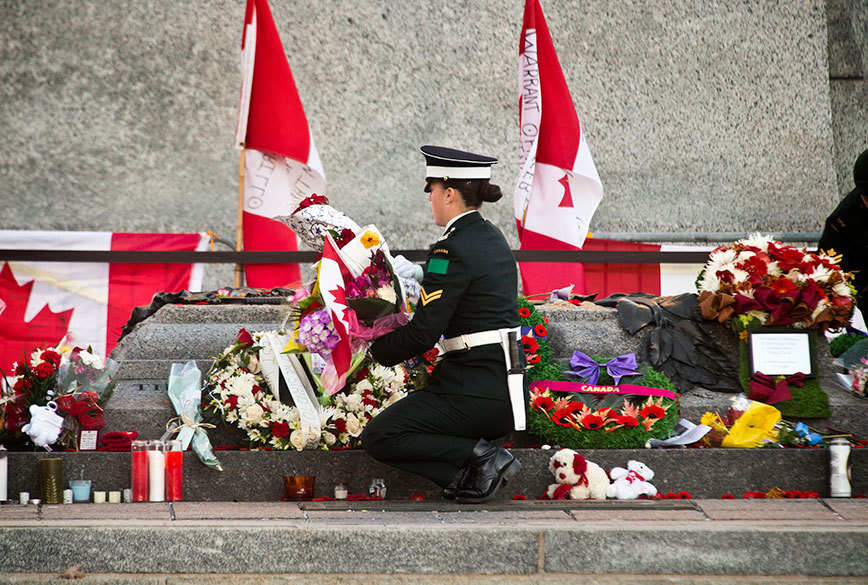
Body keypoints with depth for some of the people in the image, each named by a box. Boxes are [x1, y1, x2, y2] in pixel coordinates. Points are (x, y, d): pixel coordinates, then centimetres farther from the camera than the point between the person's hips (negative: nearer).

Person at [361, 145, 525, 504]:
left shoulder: (451, 250, -15)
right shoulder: (493, 238, 13)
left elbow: (423, 334, -17)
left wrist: (379, 350, 2)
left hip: (477, 390, -9)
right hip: (506, 384, 9)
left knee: (378, 438, -5)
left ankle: (480, 457, -9)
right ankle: (472, 471, 4)